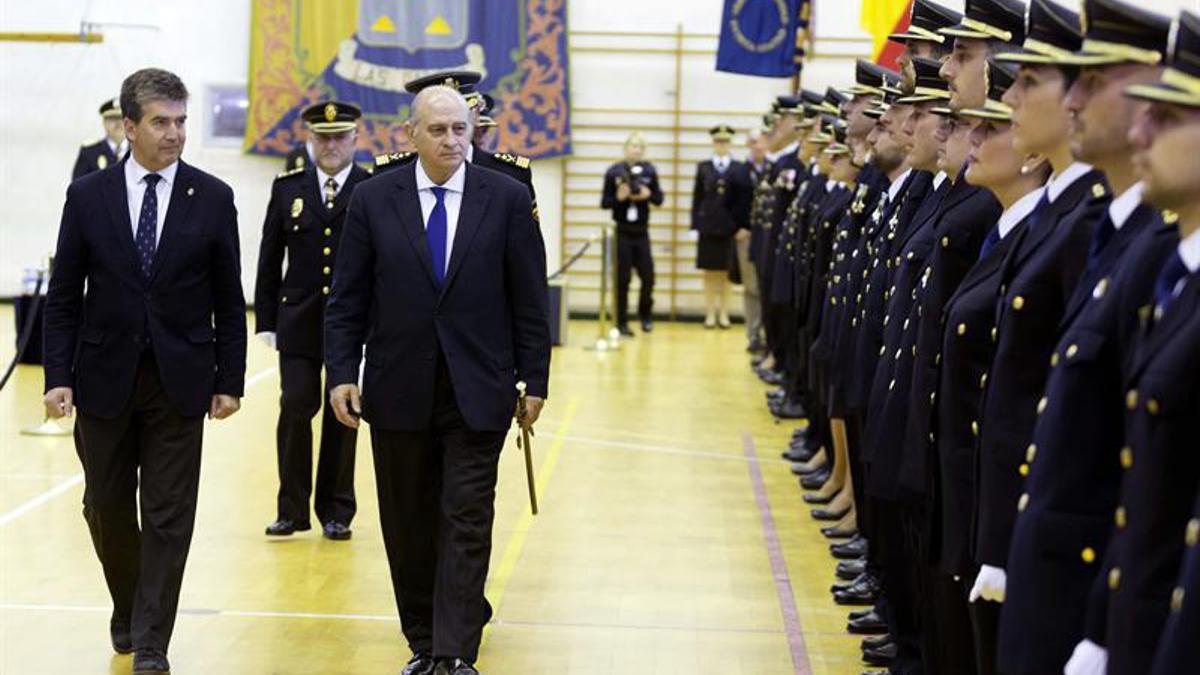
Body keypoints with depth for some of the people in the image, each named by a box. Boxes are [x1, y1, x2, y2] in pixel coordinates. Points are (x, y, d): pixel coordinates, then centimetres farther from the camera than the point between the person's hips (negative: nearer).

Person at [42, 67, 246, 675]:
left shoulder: (213, 199, -2)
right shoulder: (87, 196, 0)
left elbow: (228, 299, 2)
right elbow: (63, 296, 2)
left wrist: (230, 381, -1)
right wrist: (58, 376, -6)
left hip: (179, 381, -1)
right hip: (104, 378, 1)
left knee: (169, 514, 0)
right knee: (107, 508, 11)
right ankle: (127, 610, 35)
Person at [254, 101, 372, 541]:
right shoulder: (287, 188, 7)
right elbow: (270, 259, 9)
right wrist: (266, 320, 4)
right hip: (299, 321, 1)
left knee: (342, 417, 6)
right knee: (295, 408, -6)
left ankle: (336, 511, 17)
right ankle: (292, 509, 5)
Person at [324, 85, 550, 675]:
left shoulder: (507, 199, -1)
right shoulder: (373, 199, 1)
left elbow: (529, 300, 1)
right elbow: (347, 298, 3)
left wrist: (534, 382, 0)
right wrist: (342, 373, -5)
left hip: (478, 392, -1)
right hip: (397, 392, 2)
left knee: (467, 525, -3)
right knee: (407, 527, 10)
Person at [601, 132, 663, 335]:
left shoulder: (649, 171, 2)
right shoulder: (614, 172, -5)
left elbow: (659, 199, 6)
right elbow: (604, 203, -3)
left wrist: (648, 195, -14)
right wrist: (618, 198, -21)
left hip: (641, 233, 2)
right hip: (622, 232, -2)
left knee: (648, 276, 2)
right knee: (622, 279, 0)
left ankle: (645, 315, 27)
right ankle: (622, 323, 11)